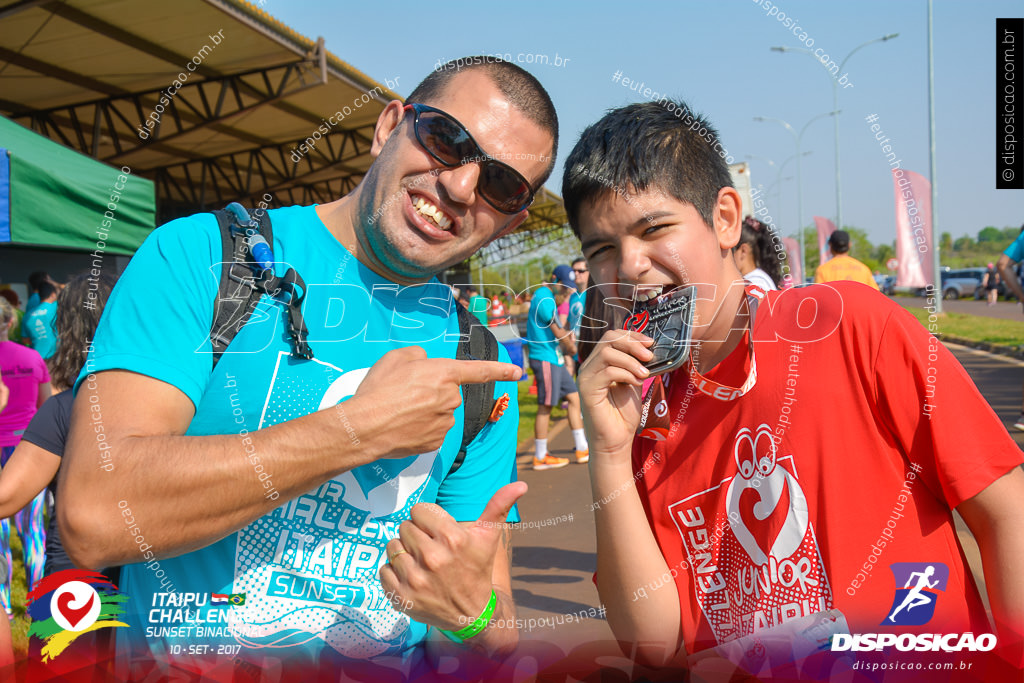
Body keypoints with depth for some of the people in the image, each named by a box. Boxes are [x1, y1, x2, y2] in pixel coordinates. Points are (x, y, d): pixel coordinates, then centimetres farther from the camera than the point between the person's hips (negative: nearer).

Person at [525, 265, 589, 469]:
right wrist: (571, 348, 1)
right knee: (545, 407, -5)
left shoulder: (548, 297, 18)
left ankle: (582, 449, 15)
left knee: (574, 397, 10)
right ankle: (540, 458, 3)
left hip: (555, 360, 10)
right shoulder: (544, 298, -14)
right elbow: (557, 331, -15)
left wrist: (567, 336, 2)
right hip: (545, 359, -10)